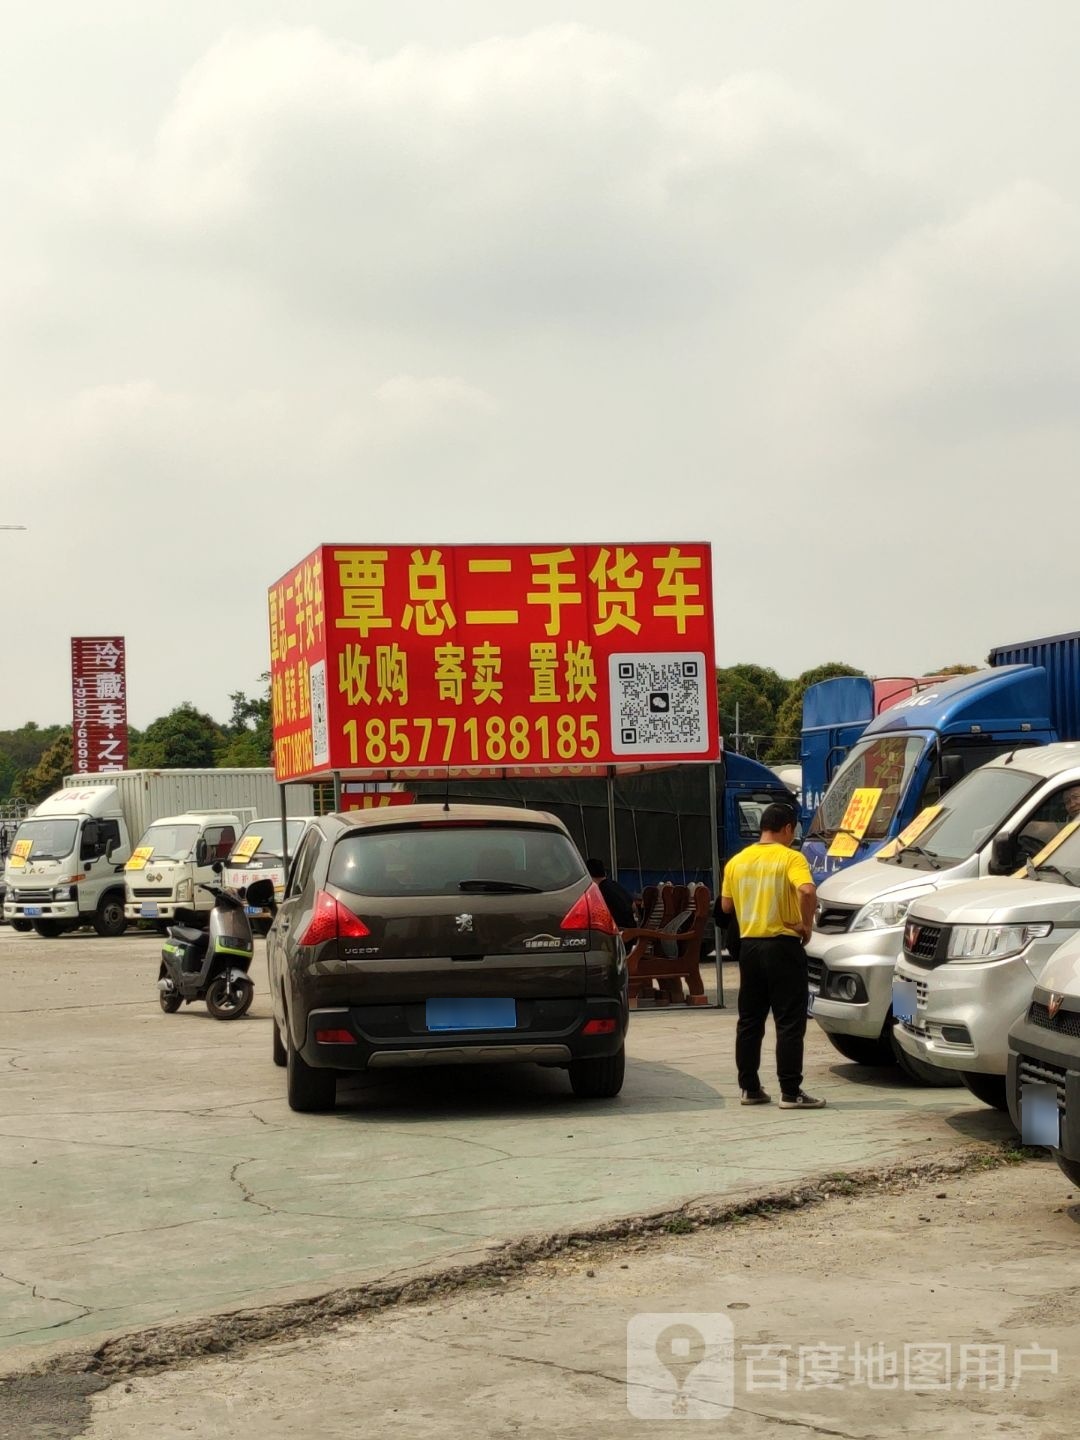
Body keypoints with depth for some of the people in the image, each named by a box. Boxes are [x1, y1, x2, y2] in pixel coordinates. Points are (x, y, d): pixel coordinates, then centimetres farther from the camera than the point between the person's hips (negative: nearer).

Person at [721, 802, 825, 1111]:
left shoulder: (737, 861, 7)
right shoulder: (791, 858, -9)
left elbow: (726, 905, 13)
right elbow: (807, 891, -26)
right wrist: (806, 924, -12)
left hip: (749, 944, 6)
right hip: (782, 945, -6)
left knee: (749, 1020, 13)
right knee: (790, 1022, -2)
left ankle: (749, 1087, 17)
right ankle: (790, 1093, -4)